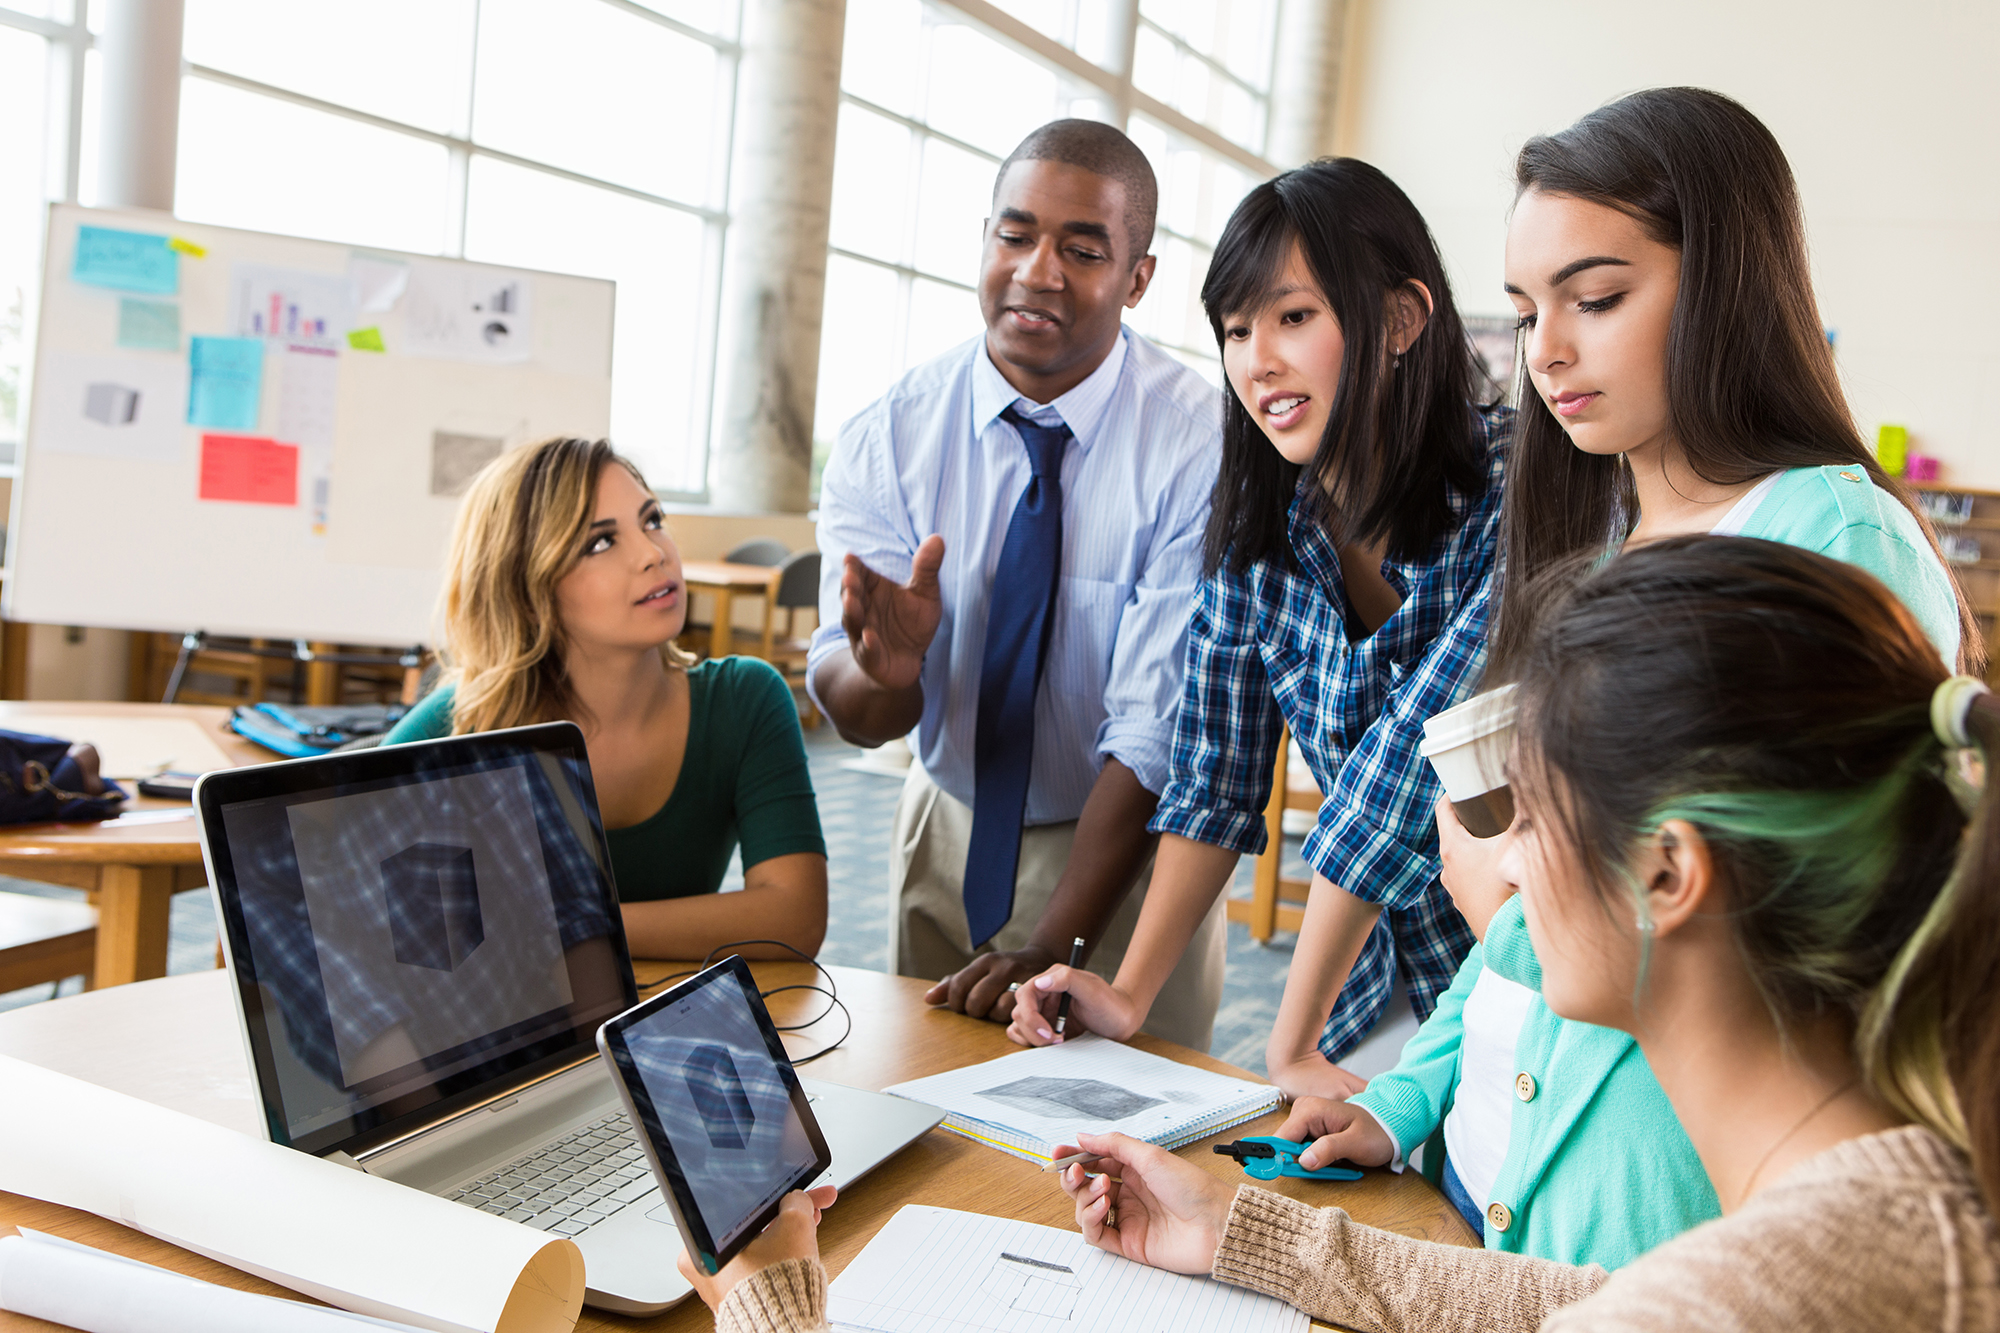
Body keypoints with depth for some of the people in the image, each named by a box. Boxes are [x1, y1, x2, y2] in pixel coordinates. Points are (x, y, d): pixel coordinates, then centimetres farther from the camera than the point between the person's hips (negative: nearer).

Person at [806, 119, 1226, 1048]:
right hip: (946, 835, 3)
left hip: (1128, 848, -3)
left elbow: (1158, 730, -23)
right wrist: (884, 665, -38)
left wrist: (1049, 950, -28)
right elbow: (851, 712, -15)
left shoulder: (1201, 448, -20)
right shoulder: (888, 435, -10)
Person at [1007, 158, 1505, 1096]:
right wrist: (1130, 994, -11)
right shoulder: (1253, 523, -5)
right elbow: (1215, 782, -2)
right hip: (1380, 983, 4)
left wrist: (1294, 1040, -25)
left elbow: (1415, 758, -26)